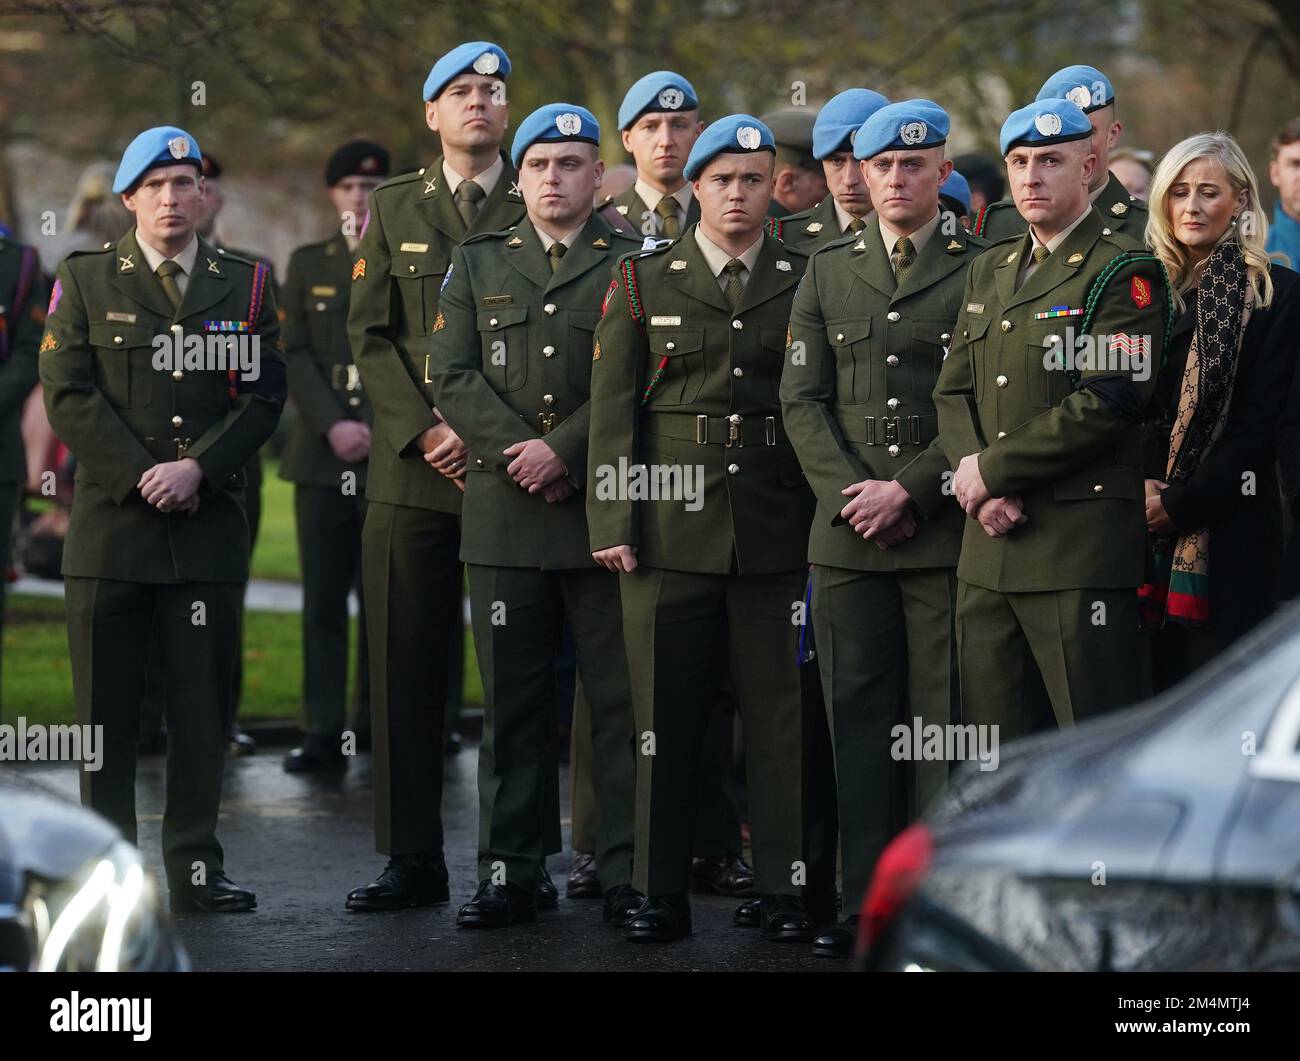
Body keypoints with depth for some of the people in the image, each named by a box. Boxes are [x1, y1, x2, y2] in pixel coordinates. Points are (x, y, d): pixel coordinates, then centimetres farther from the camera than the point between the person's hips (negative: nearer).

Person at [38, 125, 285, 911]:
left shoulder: (246, 285, 10)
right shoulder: (85, 283, 7)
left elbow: (264, 397, 2)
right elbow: (68, 394, -1)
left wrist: (196, 469, -11)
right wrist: (138, 477, -11)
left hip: (209, 524, 1)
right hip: (111, 523, -1)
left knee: (205, 705, 2)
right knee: (106, 707, 0)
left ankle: (196, 867, 9)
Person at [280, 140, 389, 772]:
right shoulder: (308, 264, 13)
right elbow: (295, 355, 5)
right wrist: (332, 425, -7)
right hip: (321, 459, 2)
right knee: (323, 598, -1)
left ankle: (378, 717, 10)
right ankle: (324, 734, -1)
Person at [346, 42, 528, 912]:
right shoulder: (394, 207, 13)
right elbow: (370, 335, 7)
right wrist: (424, 430, -6)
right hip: (412, 474, 2)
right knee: (407, 669, 1)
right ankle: (414, 862, 6)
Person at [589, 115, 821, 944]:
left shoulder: (806, 282, 8)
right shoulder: (643, 282, 8)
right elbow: (613, 410, 5)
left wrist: (825, 519, 1)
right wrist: (613, 524, -3)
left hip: (776, 532, 0)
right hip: (672, 527, 0)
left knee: (780, 713, 2)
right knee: (665, 714, 2)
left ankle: (786, 889, 9)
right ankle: (663, 895, 8)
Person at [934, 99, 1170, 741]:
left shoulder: (1125, 271, -5)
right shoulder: (990, 270, 19)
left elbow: (1109, 401, -15)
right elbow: (953, 391, 14)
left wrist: (993, 470, -12)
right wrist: (972, 476, -6)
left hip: (1080, 545, -7)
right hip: (988, 554, 7)